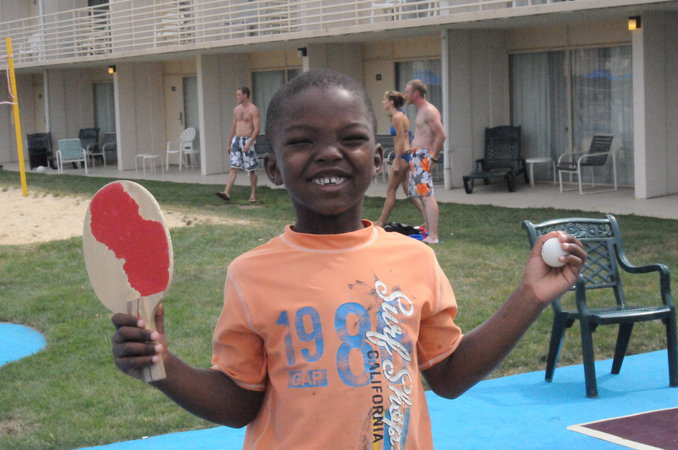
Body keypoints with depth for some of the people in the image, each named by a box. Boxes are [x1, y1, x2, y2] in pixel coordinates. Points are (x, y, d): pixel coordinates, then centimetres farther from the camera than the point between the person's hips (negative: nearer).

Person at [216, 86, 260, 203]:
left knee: (251, 170, 3)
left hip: (247, 140, -5)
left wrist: (249, 144, -21)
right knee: (233, 167, -4)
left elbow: (256, 129, -13)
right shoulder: (236, 109, 13)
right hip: (236, 140, 5)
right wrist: (230, 143, 17)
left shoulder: (253, 110, -7)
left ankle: (253, 194, 12)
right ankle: (227, 192, -14)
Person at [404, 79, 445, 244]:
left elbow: (441, 135, -19)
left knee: (426, 195, -15)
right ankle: (428, 229, 22)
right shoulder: (420, 111, 20)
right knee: (417, 195, 15)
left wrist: (433, 157, -19)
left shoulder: (429, 111, -12)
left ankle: (433, 237, -20)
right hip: (416, 156, 11)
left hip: (423, 155, -11)